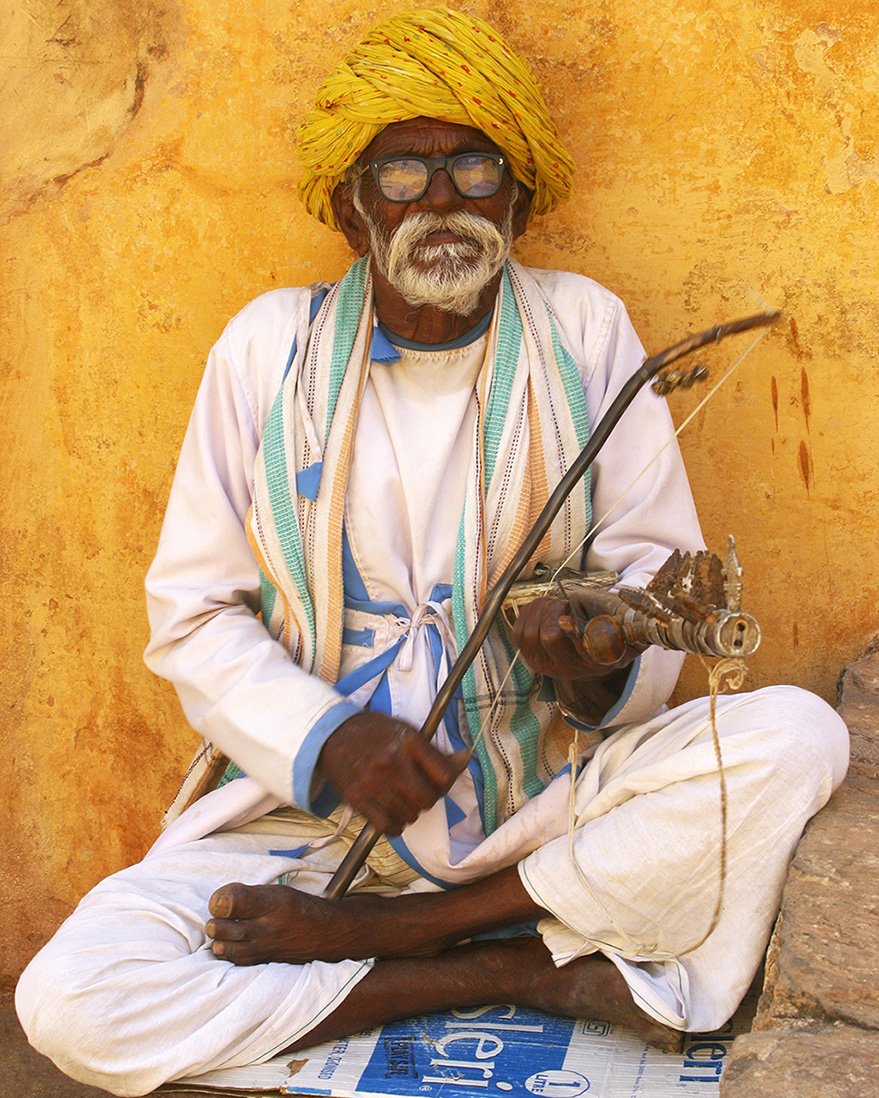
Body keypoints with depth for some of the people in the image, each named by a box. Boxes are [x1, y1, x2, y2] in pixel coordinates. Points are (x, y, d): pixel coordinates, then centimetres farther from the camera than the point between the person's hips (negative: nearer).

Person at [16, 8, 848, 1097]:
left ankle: (365, 931, -18)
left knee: (794, 737, -26)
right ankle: (544, 971, -14)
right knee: (70, 1000, -21)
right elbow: (192, 612, 1)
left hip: (548, 803, 1)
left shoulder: (583, 328, 1)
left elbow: (657, 557, 1)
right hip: (320, 803, 0)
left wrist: (603, 666, -23)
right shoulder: (268, 344, 1)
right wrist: (325, 740, -17)